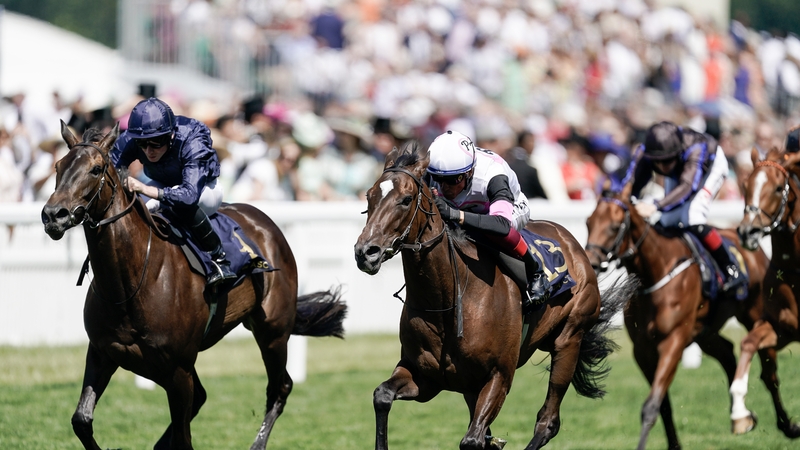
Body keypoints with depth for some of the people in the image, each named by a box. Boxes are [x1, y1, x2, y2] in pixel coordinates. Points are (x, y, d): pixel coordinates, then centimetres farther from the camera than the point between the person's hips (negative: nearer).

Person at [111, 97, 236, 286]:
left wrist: (146, 189, -61)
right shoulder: (128, 142, -26)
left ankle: (219, 258, -23)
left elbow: (190, 194, -49)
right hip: (162, 185, 4)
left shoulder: (193, 144, -38)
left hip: (203, 188, -4)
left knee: (182, 203, -40)